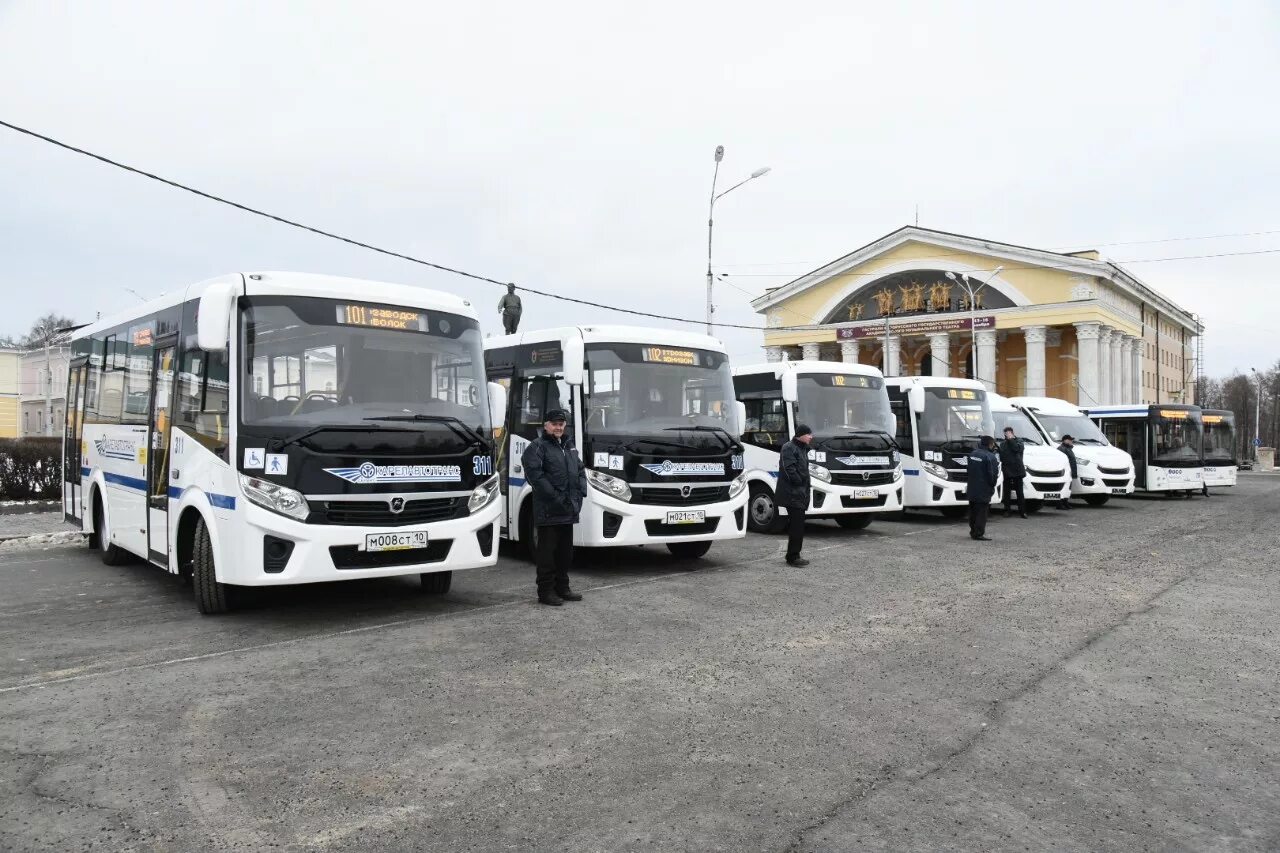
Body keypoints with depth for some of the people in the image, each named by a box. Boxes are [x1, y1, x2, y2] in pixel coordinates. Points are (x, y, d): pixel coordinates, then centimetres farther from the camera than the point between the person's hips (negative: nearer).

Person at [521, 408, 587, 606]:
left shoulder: (569, 447, 19)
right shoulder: (537, 447, -6)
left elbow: (580, 470, 23)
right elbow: (534, 474, -18)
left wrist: (581, 492, 6)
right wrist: (554, 496, -20)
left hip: (568, 510, 8)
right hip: (548, 511, -8)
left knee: (565, 552, 14)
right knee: (547, 552, -3)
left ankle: (562, 588, 25)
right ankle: (546, 591, 3)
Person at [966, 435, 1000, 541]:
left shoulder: (973, 454, 7)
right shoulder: (990, 457, -18)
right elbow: (993, 475, -16)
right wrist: (992, 485, 1)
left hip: (972, 489, 8)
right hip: (983, 491, -7)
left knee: (973, 511, 16)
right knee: (982, 512, -1)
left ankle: (973, 531, 24)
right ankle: (979, 533, -1)